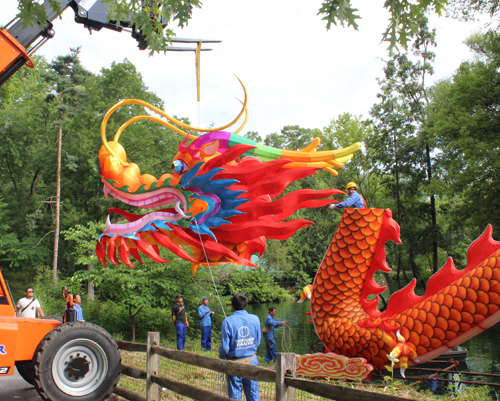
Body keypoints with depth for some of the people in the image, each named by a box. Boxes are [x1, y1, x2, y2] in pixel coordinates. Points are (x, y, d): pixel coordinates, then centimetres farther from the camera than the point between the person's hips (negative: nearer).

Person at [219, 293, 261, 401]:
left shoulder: (228, 322, -13)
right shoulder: (255, 319, -3)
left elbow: (225, 347, -11)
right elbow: (258, 342, 7)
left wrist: (221, 358, 8)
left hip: (235, 362, -3)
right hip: (251, 360, 3)